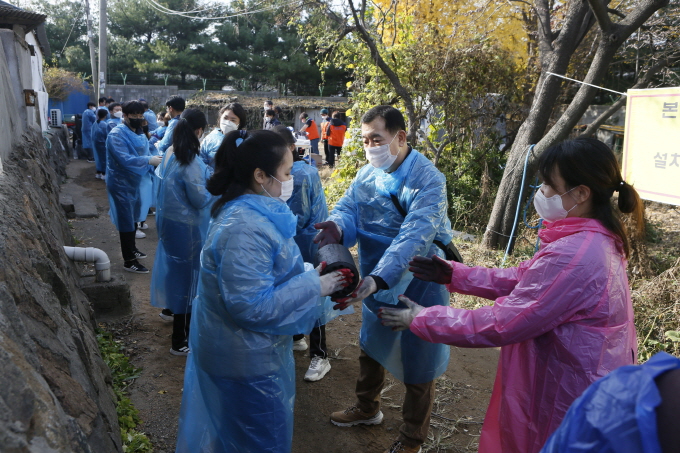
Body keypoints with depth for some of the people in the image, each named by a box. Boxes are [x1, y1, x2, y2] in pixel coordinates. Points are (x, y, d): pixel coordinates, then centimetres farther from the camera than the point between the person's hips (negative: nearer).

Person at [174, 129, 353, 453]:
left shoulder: (255, 212, 1)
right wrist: (314, 286, -25)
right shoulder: (244, 230, -31)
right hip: (247, 361, -9)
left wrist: (314, 277, 0)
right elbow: (252, 305, -32)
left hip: (250, 350, 9)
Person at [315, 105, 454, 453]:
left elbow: (414, 236, -35)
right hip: (374, 281, 7)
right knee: (370, 346, 25)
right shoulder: (366, 174, -1)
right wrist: (338, 227, -35)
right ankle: (367, 408, 51)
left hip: (417, 285, -6)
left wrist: (377, 278, -47)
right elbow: (348, 208, -10)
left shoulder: (428, 180, -23)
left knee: (417, 363, 10)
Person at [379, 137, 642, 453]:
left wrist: (422, 320, -18)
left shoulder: (571, 256, -31)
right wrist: (454, 275, 2)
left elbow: (501, 324, -28)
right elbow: (524, 280, 7)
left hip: (567, 401, -9)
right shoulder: (594, 240, 2)